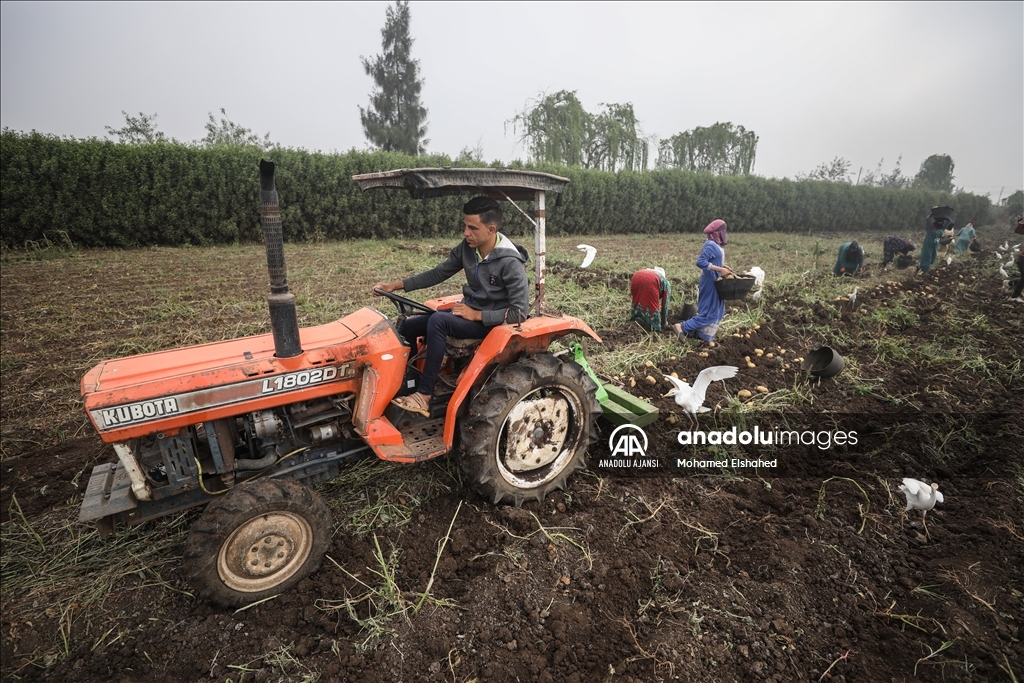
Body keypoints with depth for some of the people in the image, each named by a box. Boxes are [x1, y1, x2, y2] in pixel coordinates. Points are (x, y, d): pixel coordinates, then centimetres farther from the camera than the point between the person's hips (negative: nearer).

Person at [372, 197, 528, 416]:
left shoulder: (510, 261, -23)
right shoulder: (467, 247, -3)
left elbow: (520, 312, -24)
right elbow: (438, 273, 6)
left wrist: (477, 315, -24)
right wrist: (397, 285, -2)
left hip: (491, 320, -7)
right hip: (468, 310, 8)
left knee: (438, 320, -31)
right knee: (408, 326, -2)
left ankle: (424, 395, -24)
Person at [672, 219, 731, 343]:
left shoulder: (716, 245, 9)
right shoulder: (711, 245, -19)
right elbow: (700, 262, -28)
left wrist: (723, 266, 3)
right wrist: (720, 269, -27)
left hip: (714, 282, 10)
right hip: (710, 283, -10)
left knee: (718, 310, 16)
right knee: (708, 312, -6)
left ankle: (703, 334, 20)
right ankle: (682, 327, -4)